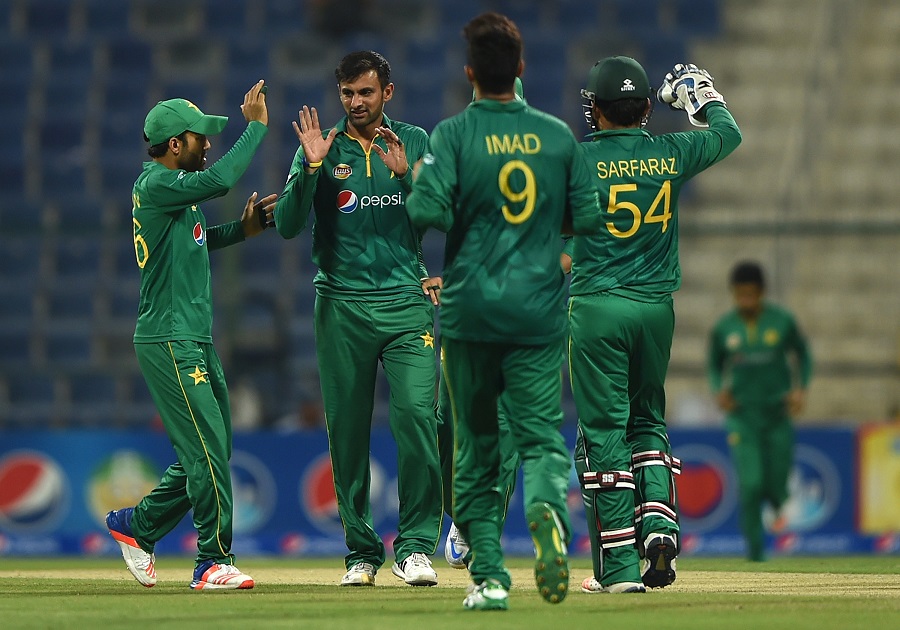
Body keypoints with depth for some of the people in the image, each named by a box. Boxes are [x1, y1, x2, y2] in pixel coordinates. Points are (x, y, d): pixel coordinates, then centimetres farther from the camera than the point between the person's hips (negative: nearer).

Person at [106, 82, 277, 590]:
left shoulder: (175, 186, 15)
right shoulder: (158, 184, -15)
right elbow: (220, 180, -29)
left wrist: (244, 229, 12)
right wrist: (256, 126, -22)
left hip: (196, 342, 10)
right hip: (170, 342, -10)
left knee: (208, 452, 12)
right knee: (208, 450, -10)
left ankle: (137, 526, 23)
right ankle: (214, 563, -5)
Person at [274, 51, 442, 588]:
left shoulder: (414, 142, 9)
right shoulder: (321, 147, 6)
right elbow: (287, 225, -4)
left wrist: (406, 175, -16)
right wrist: (311, 168, -18)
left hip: (407, 302, 0)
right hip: (342, 306, 0)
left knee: (417, 416, -15)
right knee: (347, 430, 1)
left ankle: (417, 545, -11)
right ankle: (361, 552, 10)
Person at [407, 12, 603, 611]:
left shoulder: (454, 134, -6)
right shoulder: (558, 134, 3)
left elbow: (429, 210, -18)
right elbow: (588, 217, 3)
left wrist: (421, 179, 3)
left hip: (470, 309, -1)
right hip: (540, 311, 1)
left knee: (476, 447, 9)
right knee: (542, 434, 0)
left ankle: (489, 577, 7)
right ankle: (547, 506, -33)